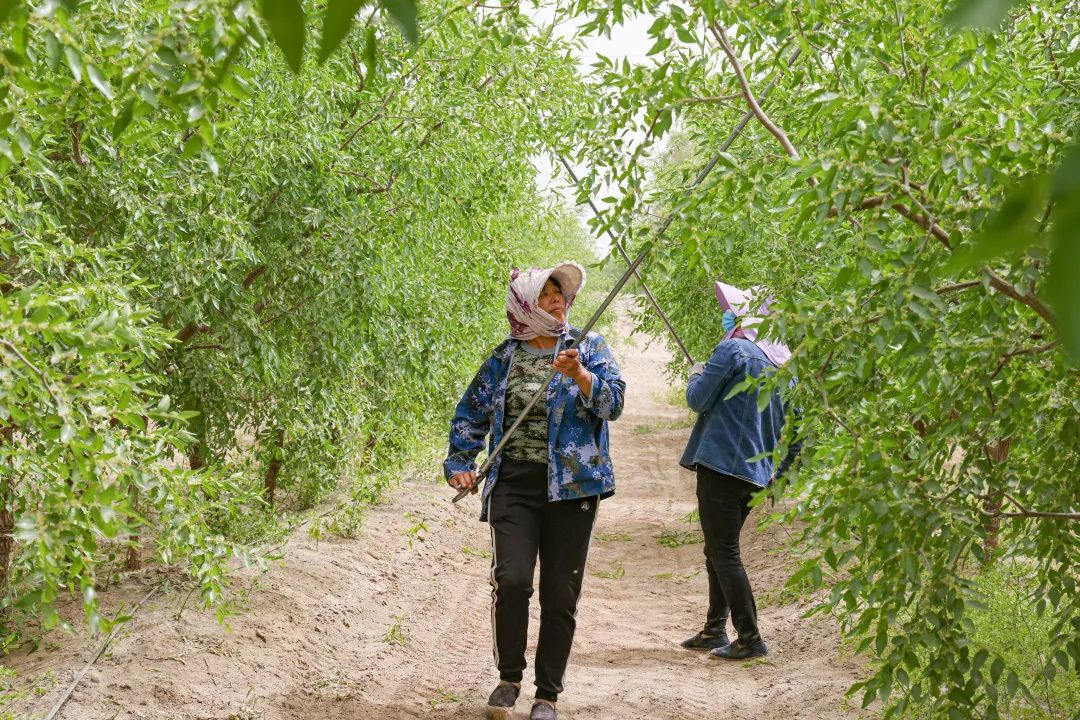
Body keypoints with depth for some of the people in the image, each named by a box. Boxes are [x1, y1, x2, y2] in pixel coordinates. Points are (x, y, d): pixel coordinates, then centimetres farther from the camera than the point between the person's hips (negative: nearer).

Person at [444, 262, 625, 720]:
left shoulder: (589, 348, 5)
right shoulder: (503, 358, 10)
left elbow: (614, 402, -8)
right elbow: (470, 414, 18)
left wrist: (580, 376, -24)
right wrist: (459, 463, 7)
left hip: (571, 486, 0)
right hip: (514, 483, 1)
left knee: (560, 593, 2)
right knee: (511, 579, -15)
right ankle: (509, 677, 7)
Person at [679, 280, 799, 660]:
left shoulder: (733, 350, -10)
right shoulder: (784, 363, 13)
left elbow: (698, 400, -10)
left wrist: (696, 374, 10)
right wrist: (781, 469, 25)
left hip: (722, 463, -8)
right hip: (757, 471, 8)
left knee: (724, 552, -4)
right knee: (720, 550, 19)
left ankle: (750, 638, -5)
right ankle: (715, 630, 25)